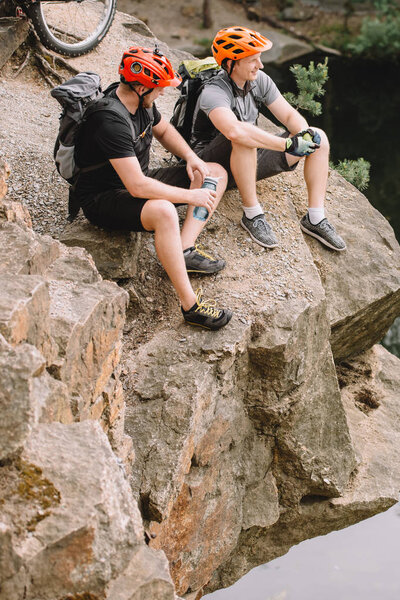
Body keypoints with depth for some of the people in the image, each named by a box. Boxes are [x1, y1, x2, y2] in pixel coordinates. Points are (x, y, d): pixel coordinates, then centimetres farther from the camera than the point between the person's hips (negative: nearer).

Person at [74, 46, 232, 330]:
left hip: (137, 181, 10)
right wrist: (191, 195, -27)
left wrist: (191, 157, 2)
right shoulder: (110, 122, -31)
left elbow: (163, 130, 21)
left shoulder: (142, 102, -3)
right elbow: (137, 187, -35)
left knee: (217, 173, 5)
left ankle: (185, 250, -12)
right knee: (163, 211, -41)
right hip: (104, 198, -10)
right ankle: (191, 305, -36)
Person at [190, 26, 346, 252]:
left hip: (250, 161, 8)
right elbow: (235, 130, -47)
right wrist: (288, 144, -46)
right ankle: (252, 215, -26)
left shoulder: (259, 80, -3)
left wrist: (304, 134, -24)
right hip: (215, 164, -8)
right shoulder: (214, 93, -27)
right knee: (244, 141, -41)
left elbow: (290, 115, 1)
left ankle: (316, 218, -5)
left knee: (319, 138, -4)